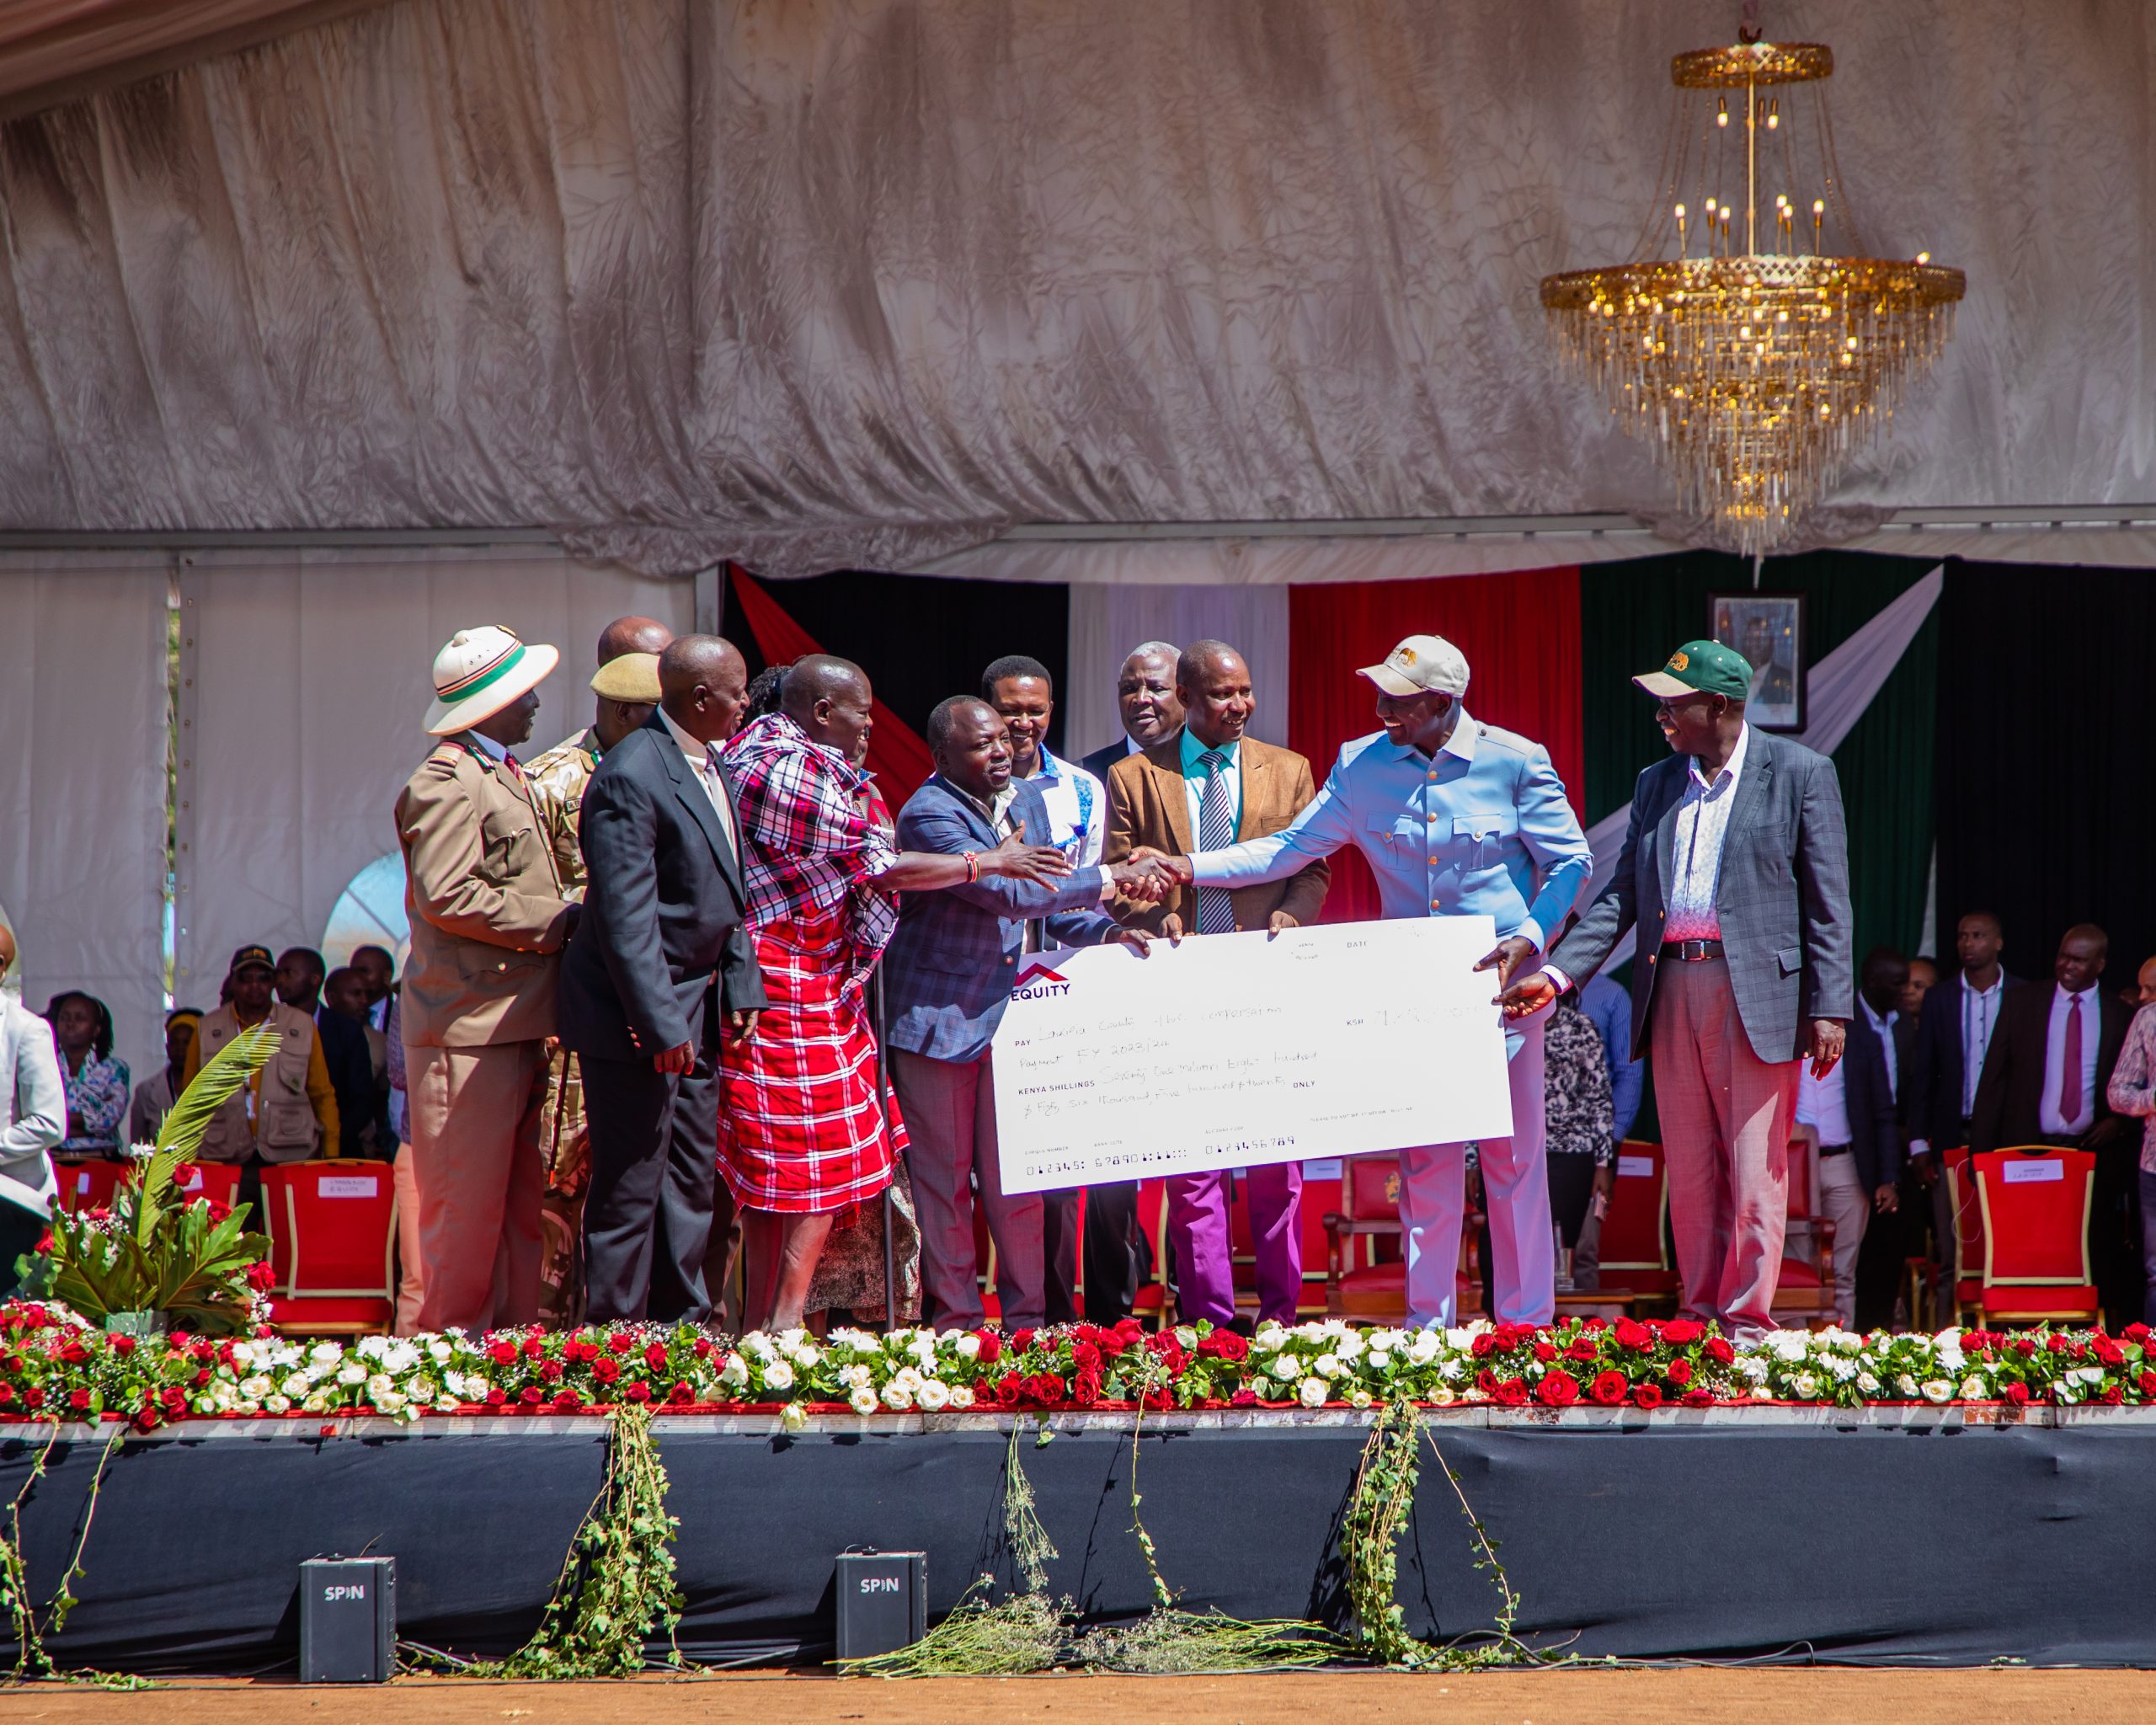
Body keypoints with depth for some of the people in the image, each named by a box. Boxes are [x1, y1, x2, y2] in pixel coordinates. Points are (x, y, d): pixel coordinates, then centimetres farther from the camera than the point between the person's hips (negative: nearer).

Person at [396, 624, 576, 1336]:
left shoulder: (502, 776, 21)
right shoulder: (448, 782, -12)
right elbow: (445, 896, -20)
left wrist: (560, 921, 15)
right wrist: (552, 921, -14)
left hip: (515, 1024, 10)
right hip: (467, 1028, -10)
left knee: (520, 1197, 10)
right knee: (468, 1199, -7)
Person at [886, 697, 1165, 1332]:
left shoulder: (1027, 798, 8)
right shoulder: (928, 815, -16)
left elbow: (1046, 904, 16)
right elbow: (1009, 894, -24)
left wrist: (1106, 931, -2)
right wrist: (1107, 879, -20)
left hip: (1008, 1011, 6)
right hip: (937, 1014, -5)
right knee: (944, 1179, 3)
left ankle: (1029, 1317, 9)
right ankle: (955, 1321, 10)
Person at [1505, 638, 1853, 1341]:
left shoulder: (1799, 774, 0)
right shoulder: (1656, 784, 15)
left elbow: (1827, 904, -2)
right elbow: (1622, 895, 14)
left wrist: (1829, 1009, -9)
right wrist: (1556, 973, 2)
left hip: (1756, 994, -5)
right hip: (1671, 992, 5)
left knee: (1754, 1168, -5)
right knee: (1690, 1170, 6)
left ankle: (1747, 1320, -1)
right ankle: (1701, 1318, 12)